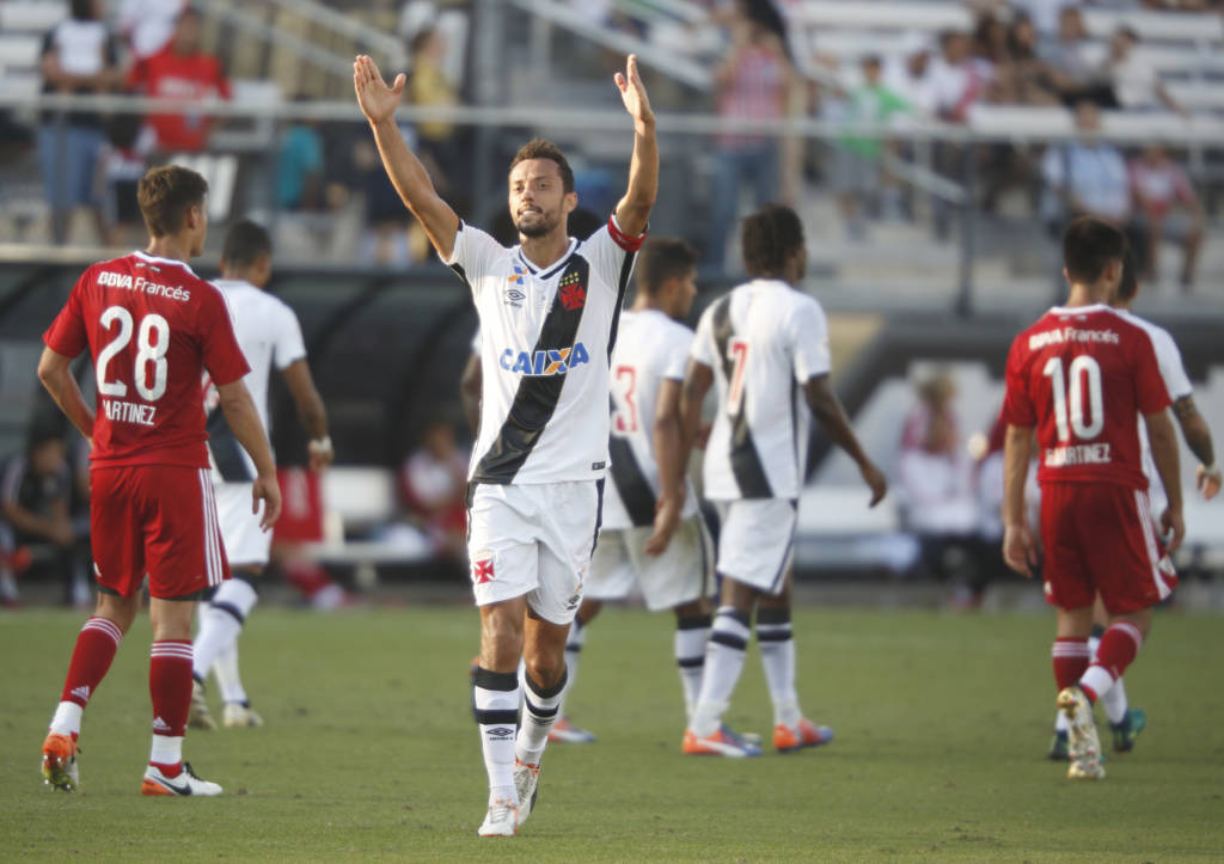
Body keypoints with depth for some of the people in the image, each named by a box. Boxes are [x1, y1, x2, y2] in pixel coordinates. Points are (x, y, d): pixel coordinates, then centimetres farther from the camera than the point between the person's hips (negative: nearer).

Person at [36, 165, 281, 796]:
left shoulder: (98, 281, 2)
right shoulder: (200, 300, -12)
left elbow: (50, 369, 8)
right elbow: (234, 396, -9)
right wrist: (266, 472, 1)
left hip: (110, 469, 5)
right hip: (175, 471, -5)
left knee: (113, 606, 18)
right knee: (174, 614, 1)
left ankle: (64, 723, 1)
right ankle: (165, 764, 2)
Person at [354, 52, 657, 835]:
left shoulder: (600, 265, 2)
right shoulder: (491, 265, 6)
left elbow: (641, 200, -15)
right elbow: (422, 198, -4)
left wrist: (645, 128, -33)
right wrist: (383, 124, -18)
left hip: (574, 480, 0)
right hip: (501, 481, 0)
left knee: (547, 644, 7)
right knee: (501, 629, -13)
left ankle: (530, 747, 36)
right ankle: (503, 797, -13)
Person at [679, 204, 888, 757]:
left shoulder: (722, 311, 10)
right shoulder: (799, 311, -12)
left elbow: (690, 396, 10)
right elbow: (820, 400, -13)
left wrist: (677, 476, 18)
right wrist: (865, 463, -3)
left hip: (725, 464, 8)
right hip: (770, 473, -8)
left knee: (776, 586, 18)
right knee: (741, 595, -9)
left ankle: (788, 720, 25)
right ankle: (705, 725, -14)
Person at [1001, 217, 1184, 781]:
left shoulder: (1030, 343, 4)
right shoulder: (1129, 338, -5)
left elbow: (1017, 438, 6)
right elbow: (1160, 428, -2)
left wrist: (1013, 522, 9)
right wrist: (1175, 506, 8)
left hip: (1057, 492, 3)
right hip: (1117, 487, -3)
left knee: (1072, 616, 12)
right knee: (1133, 613, 6)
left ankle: (1083, 748, 9)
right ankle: (1087, 691, -21)